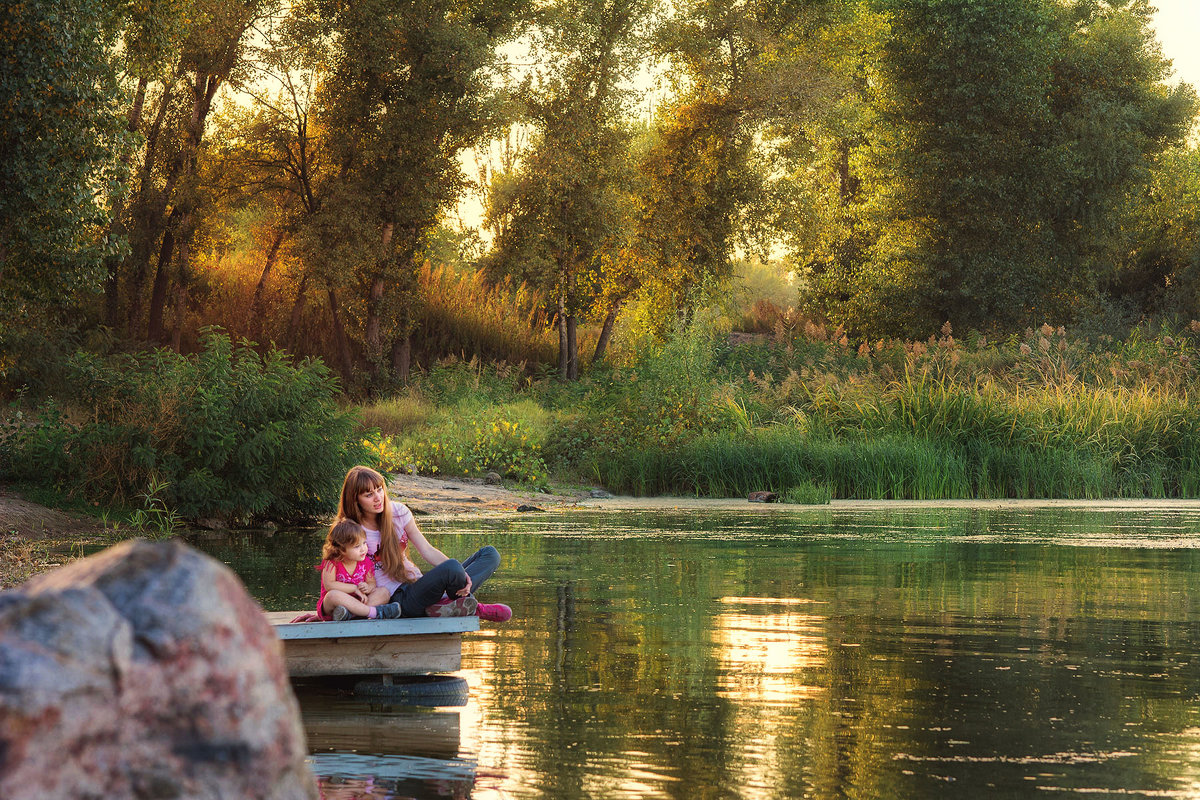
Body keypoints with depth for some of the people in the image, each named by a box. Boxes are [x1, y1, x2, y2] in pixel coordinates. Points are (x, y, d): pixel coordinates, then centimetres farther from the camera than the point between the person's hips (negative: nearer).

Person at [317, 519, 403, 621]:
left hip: (358, 601, 5)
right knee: (333, 595, -38)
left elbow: (371, 583, 9)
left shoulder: (366, 562, 2)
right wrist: (355, 588, -21)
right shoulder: (331, 563, -11)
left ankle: (350, 613, -39)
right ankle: (374, 612, -39)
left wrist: (368, 588, -18)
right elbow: (329, 585, -22)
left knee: (384, 592, -13)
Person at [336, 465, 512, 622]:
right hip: (400, 600, -7)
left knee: (490, 554, -2)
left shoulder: (398, 511, 6)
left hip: (418, 585, 7)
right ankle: (472, 608, -6)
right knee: (451, 567, -35)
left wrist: (461, 574, -16)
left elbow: (427, 550, 0)